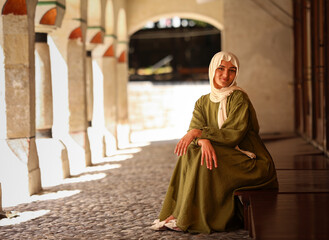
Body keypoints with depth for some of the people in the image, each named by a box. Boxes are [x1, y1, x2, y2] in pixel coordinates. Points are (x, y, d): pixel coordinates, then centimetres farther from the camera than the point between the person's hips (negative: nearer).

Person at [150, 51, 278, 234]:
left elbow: (234, 134, -19)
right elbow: (193, 132, -5)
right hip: (226, 160, 6)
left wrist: (199, 132, -27)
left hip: (252, 164, -6)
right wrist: (204, 141, -29)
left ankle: (185, 219, -19)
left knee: (202, 160, -26)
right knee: (190, 152, -18)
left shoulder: (239, 98, -9)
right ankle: (176, 215, -18)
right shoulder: (203, 102, 9)